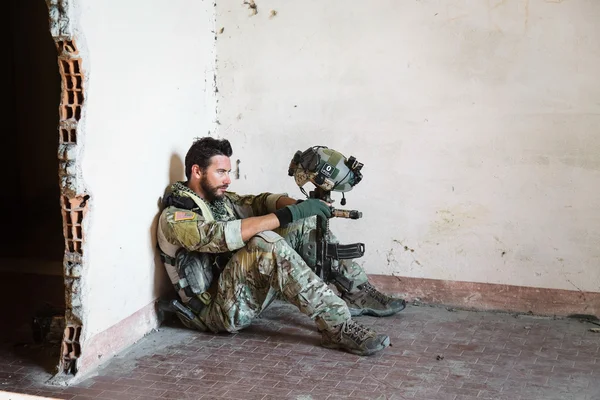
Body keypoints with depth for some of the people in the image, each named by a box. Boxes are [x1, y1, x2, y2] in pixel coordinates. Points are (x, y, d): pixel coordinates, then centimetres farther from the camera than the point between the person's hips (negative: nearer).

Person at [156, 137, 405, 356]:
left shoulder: (220, 199, 13)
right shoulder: (175, 218, -14)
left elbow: (259, 202, 9)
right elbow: (223, 235, -30)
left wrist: (298, 205, -15)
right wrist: (289, 214, -33)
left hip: (250, 291, 9)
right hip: (219, 311, -9)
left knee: (305, 223, 3)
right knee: (266, 243, -35)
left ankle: (356, 294, 5)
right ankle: (336, 327, -35)